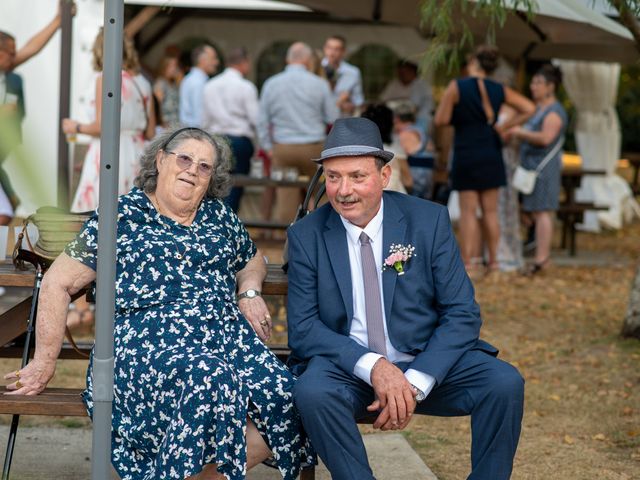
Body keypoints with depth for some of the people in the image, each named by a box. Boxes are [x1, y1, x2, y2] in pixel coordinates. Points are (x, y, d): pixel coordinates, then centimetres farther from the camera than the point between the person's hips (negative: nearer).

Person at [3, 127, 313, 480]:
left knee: (281, 394, -27)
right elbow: (57, 284, 7)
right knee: (210, 379, -39)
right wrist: (45, 362, 4)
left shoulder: (219, 216, 22)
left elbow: (252, 260, 40)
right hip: (147, 342, -5)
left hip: (228, 336, 5)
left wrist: (249, 293, 16)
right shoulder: (123, 215, 8)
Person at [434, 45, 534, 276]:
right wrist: (503, 126, 5)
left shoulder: (456, 87, -11)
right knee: (490, 211, 10)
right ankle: (493, 261, 13)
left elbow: (441, 120, -10)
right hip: (491, 155, 4)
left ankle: (468, 263, -2)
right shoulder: (499, 90, 2)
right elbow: (528, 109, 4)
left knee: (468, 211, 0)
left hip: (466, 155, -4)